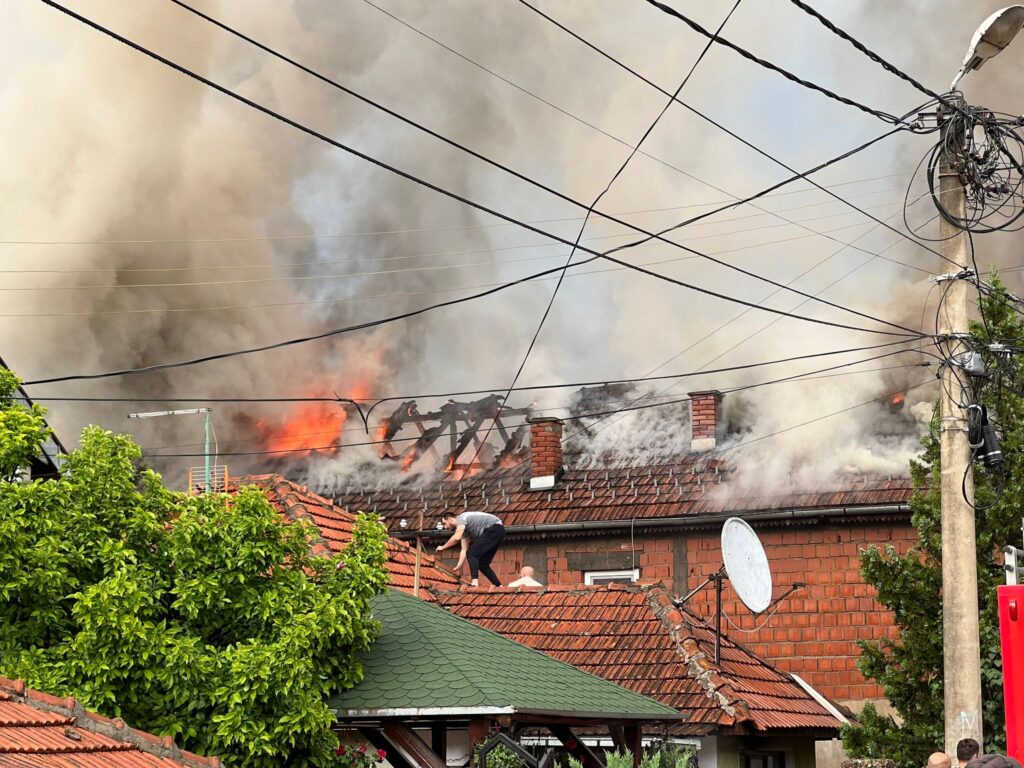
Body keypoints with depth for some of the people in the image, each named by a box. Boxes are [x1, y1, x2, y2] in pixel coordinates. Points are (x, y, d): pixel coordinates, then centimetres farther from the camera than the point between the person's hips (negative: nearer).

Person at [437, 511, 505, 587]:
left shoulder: (461, 518, -8)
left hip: (494, 530, -10)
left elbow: (456, 538, -23)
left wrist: (443, 547, -11)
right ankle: (498, 586, 14)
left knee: (471, 553, -14)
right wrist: (459, 567, 11)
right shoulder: (463, 529, 20)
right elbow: (464, 550, 17)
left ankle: (475, 582, -24)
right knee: (482, 563, 12)